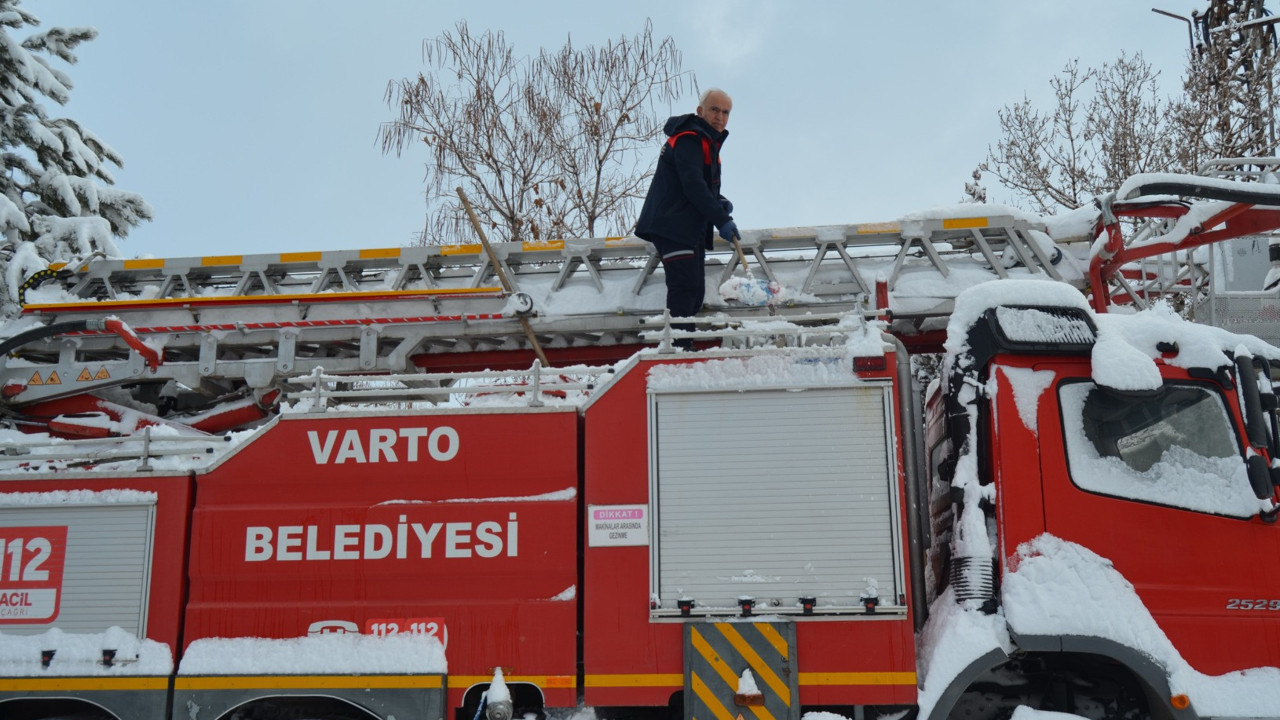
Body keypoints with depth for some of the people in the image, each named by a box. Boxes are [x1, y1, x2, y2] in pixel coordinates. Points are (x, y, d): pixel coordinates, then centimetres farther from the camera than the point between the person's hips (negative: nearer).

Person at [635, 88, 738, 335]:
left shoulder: (707, 142, 20)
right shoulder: (688, 140, -14)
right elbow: (692, 185, -24)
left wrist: (719, 202, 5)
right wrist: (721, 220, -25)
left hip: (691, 229, 11)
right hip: (672, 227, -11)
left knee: (695, 292, 11)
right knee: (684, 288, -17)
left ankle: (683, 346, 17)